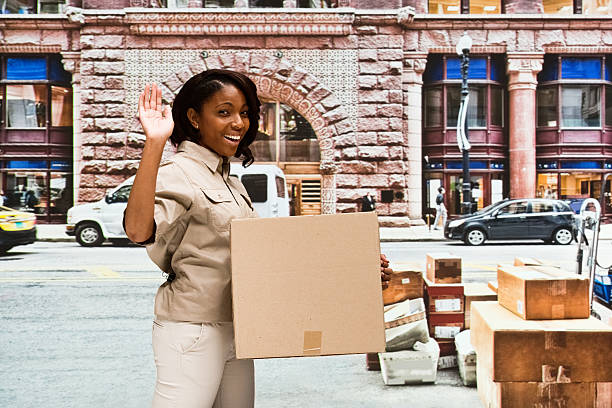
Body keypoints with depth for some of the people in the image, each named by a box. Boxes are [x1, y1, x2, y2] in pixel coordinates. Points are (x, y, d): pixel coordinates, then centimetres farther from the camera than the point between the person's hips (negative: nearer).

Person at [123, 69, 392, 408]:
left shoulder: (231, 182, 14)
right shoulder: (177, 173, -12)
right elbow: (138, 230, -32)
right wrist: (154, 144, -35)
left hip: (236, 330, 8)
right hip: (192, 333, -8)